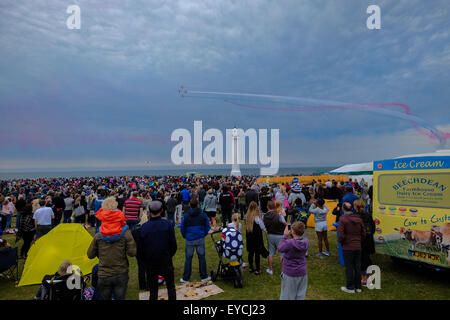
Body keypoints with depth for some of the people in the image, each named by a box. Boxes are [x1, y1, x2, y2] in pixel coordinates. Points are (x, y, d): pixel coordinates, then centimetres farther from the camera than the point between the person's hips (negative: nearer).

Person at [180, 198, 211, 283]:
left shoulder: (185, 216, -7)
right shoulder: (203, 215, -3)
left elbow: (182, 228, -1)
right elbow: (207, 227, 4)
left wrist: (185, 236, 15)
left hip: (189, 240, -1)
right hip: (200, 239, 1)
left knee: (188, 258, 7)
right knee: (202, 257, 10)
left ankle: (186, 278, 15)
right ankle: (204, 276, 18)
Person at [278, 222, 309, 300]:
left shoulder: (289, 243, -28)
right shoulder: (306, 241, -12)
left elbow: (280, 248, -10)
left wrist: (285, 235, -8)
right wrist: (292, 236, -2)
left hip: (290, 274, -5)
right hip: (302, 273, 5)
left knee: (288, 295, 12)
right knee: (300, 295, 19)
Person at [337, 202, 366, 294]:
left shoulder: (342, 219, -16)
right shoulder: (358, 218, 2)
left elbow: (341, 235, -19)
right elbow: (363, 233, 6)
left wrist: (341, 243, -1)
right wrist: (358, 241, 15)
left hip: (348, 247, -6)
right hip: (358, 247, 6)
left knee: (349, 267, 5)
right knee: (357, 267, 15)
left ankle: (350, 287, 14)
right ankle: (358, 286, 26)